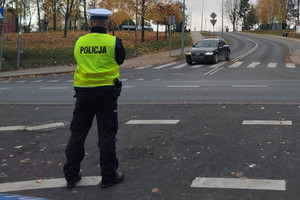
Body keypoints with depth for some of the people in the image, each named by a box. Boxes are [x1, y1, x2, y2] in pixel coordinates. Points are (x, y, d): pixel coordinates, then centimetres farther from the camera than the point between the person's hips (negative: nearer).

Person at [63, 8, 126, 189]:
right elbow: (120, 60, 9)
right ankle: (108, 176, 11)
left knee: (77, 134, 11)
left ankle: (71, 175, 18)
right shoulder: (113, 42, -8)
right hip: (106, 91, -3)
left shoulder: (80, 42, 1)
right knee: (107, 135, 5)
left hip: (83, 91, 3)